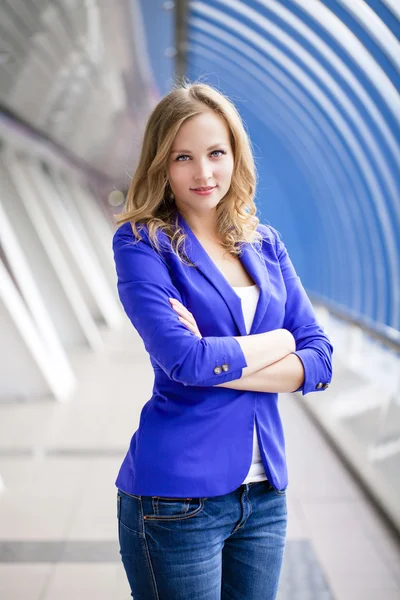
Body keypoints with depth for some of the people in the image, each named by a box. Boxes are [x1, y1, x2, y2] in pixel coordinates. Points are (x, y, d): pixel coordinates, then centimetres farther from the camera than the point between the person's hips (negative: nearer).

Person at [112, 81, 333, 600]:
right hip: (177, 496, -5)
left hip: (264, 493, 5)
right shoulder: (142, 244, -6)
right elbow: (185, 360, -20)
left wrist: (216, 363, -13)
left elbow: (319, 361, 0)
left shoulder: (265, 245, 8)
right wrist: (279, 342, -6)